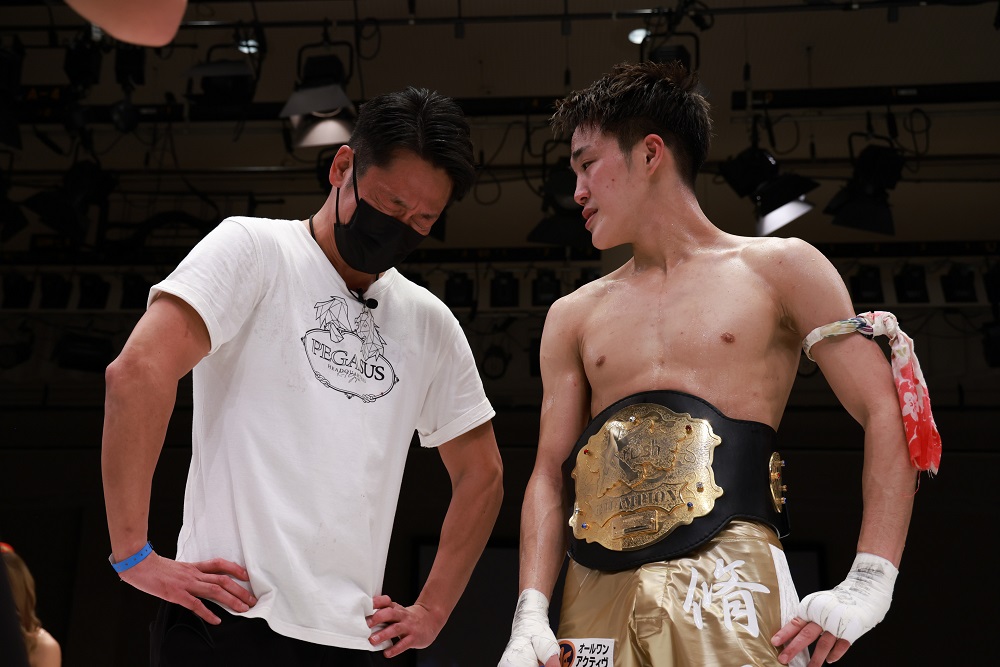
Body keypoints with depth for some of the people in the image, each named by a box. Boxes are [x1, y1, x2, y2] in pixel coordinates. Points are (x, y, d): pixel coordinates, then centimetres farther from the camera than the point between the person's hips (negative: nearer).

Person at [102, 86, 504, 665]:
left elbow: (482, 475, 20)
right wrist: (134, 556, -18)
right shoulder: (255, 249, -2)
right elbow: (139, 371, -15)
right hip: (230, 619, -5)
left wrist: (432, 611, 12)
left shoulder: (431, 324, 14)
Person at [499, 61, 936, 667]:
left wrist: (869, 585, -9)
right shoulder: (574, 316, 18)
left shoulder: (778, 269, 7)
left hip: (725, 588, -3)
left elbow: (887, 414, 2)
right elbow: (550, 474, 14)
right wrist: (531, 613, -1)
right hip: (594, 595, 4)